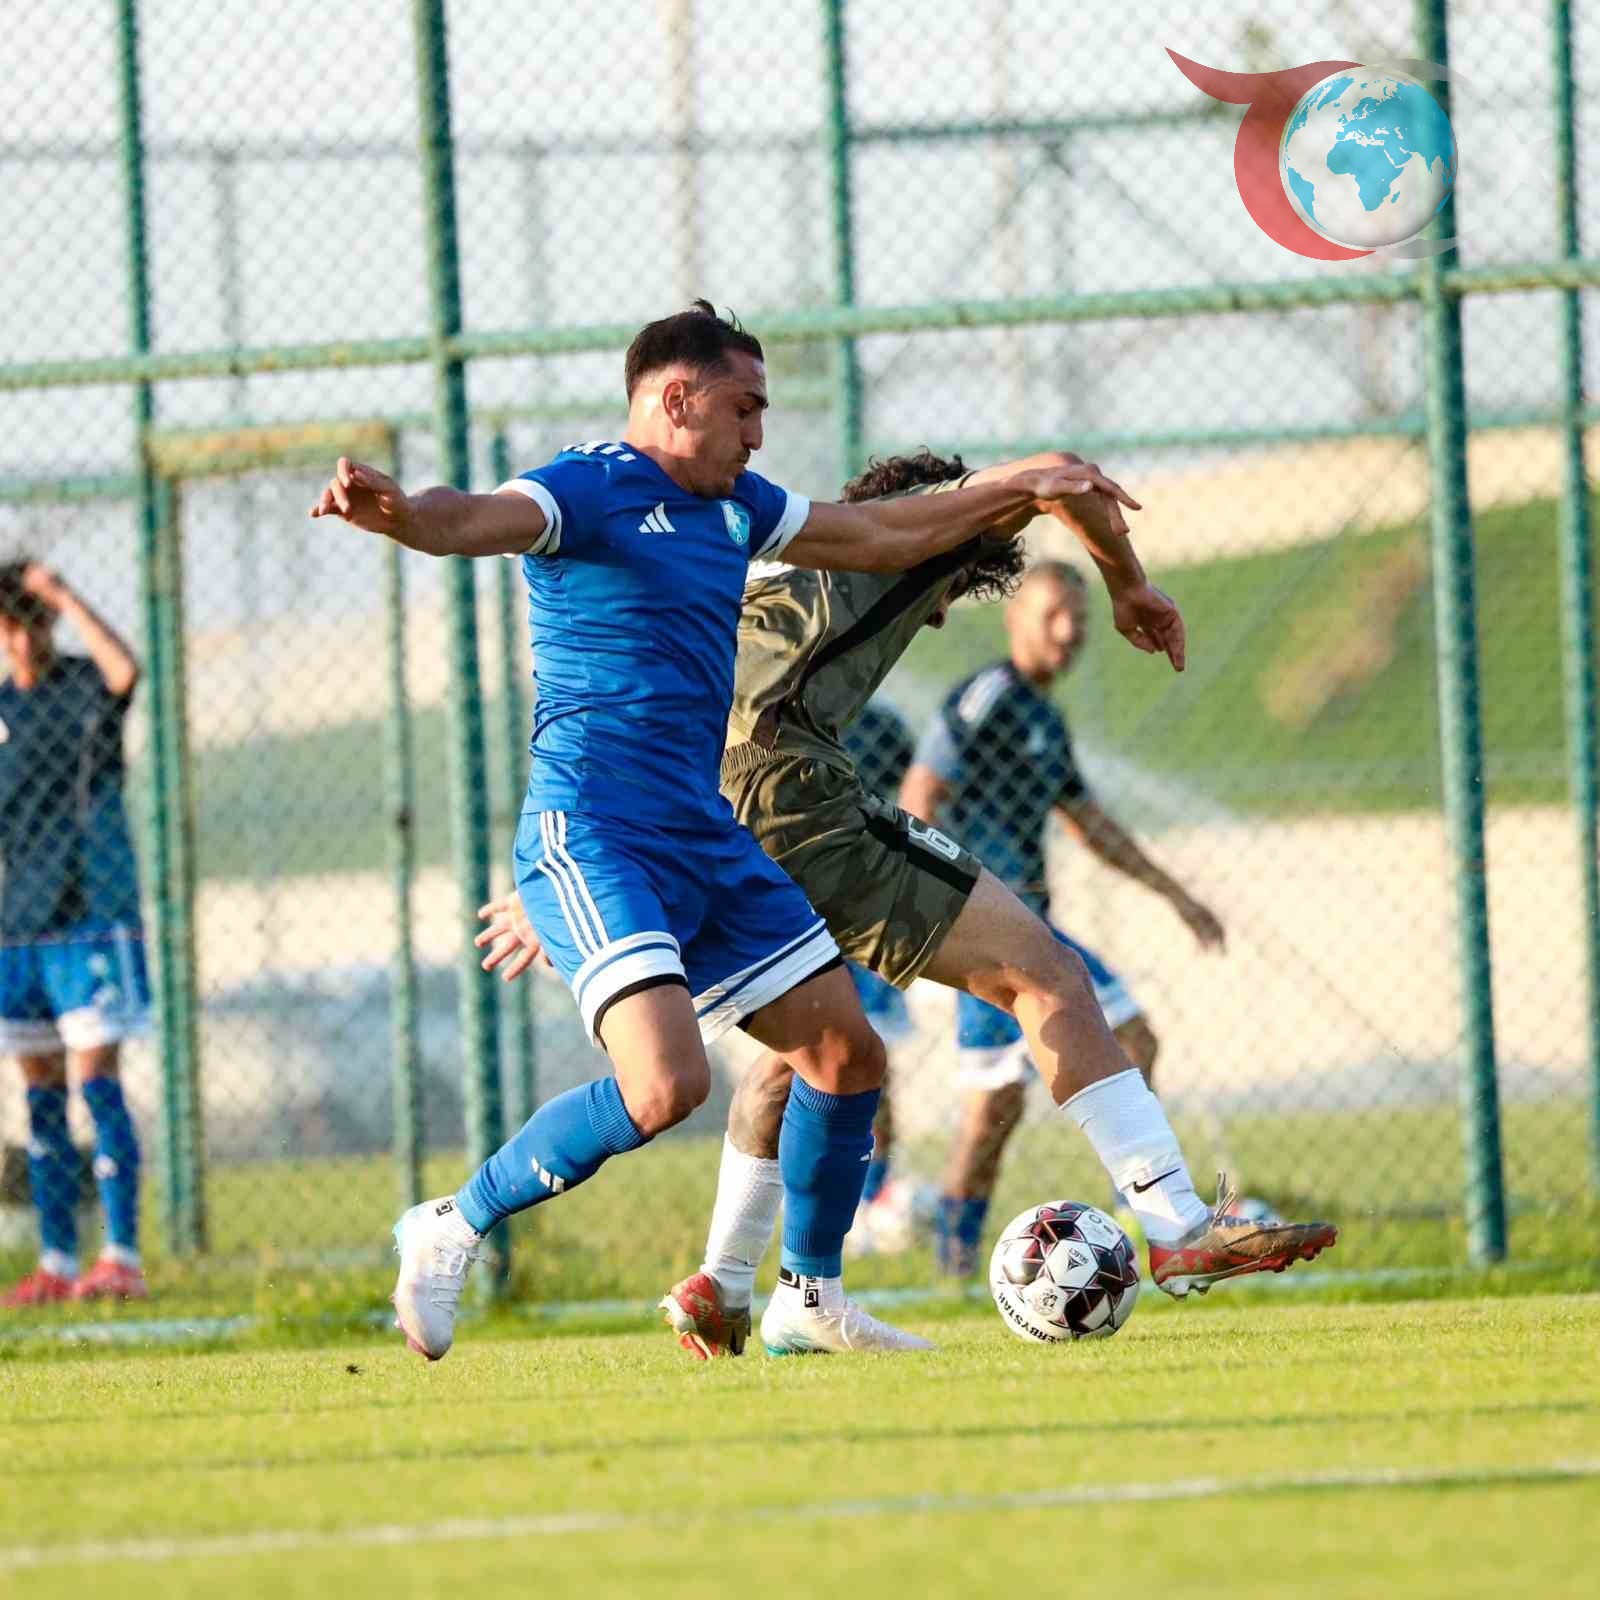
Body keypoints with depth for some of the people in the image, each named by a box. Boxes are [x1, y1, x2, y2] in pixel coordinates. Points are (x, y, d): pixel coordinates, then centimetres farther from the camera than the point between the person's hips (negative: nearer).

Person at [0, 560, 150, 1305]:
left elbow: (124, 669, -28)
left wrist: (64, 597, -24)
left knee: (95, 1078, -11)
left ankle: (123, 1258, -11)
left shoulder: (87, 684, -2)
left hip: (92, 915, -6)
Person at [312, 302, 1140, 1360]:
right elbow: (473, 520, -28)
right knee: (668, 1083, -25)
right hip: (593, 832, -9)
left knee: (846, 1051, 10)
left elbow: (882, 538, 33)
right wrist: (391, 512, -50)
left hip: (706, 839, 9)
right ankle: (453, 1228, -9)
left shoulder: (730, 505, 18)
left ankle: (810, 1298, 27)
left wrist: (1018, 491, 35)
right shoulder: (592, 489, -8)